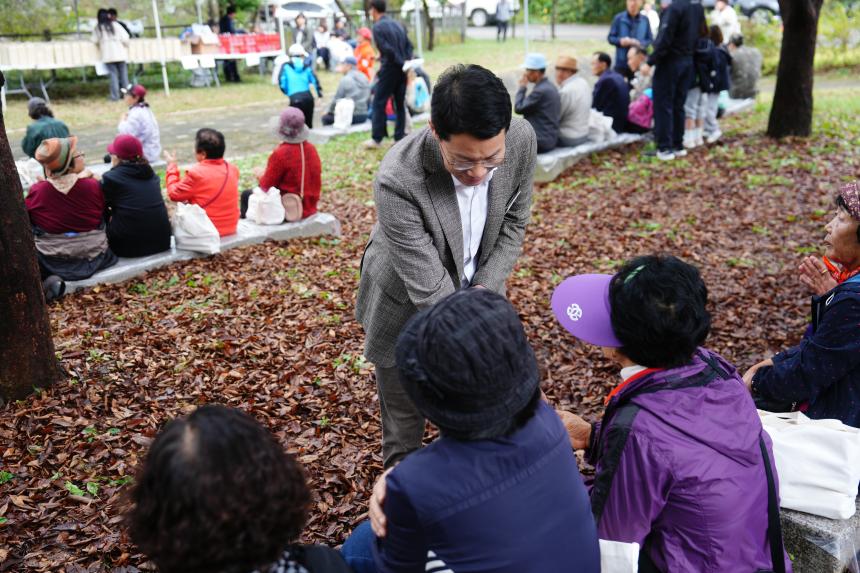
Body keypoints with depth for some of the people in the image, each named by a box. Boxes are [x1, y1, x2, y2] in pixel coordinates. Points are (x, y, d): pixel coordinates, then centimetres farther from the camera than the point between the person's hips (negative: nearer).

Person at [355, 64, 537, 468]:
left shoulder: (522, 140, -23)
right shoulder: (398, 180, -37)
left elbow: (513, 225, -5)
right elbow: (431, 294, -34)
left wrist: (484, 290, -16)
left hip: (473, 289, 4)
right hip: (408, 308, -3)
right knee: (404, 422, 16)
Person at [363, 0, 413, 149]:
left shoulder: (377, 27, -10)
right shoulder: (397, 25, 13)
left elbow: (387, 49, -17)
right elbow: (409, 45, 10)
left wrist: (401, 64, -8)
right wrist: (407, 62, 3)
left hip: (390, 68, -7)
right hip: (402, 69, 7)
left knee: (378, 103, 2)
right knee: (400, 104, 11)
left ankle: (377, 139, 3)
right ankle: (400, 137, 13)